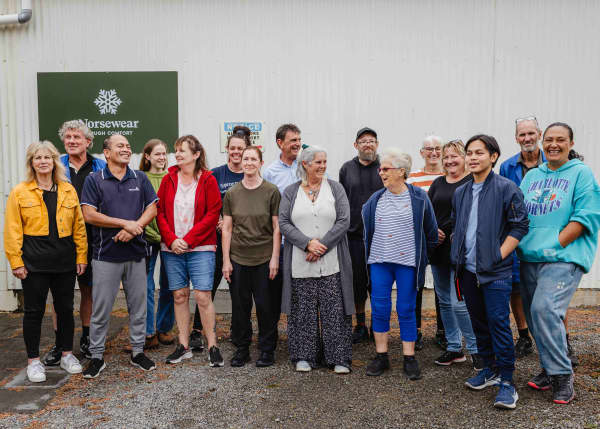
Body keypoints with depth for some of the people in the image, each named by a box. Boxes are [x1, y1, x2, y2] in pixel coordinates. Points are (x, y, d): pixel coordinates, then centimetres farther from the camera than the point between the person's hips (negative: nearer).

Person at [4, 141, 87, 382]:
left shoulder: (68, 190, 7)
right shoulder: (19, 192, 0)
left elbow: (78, 225, 8)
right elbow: (12, 230, -2)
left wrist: (81, 256, 3)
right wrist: (16, 262, -8)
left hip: (65, 260, 3)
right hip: (34, 261, -2)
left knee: (65, 308, 11)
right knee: (34, 310, 5)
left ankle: (66, 354, 26)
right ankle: (33, 360, 19)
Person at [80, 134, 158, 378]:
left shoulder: (140, 179, 9)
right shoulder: (94, 180, 0)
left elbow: (152, 209, 4)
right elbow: (89, 215, -8)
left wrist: (133, 228, -12)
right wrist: (125, 223, -13)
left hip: (136, 252, 3)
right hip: (106, 254, -3)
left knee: (138, 305, 9)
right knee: (101, 308, 3)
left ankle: (138, 352, 22)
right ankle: (97, 356, 16)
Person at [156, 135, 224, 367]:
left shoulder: (208, 180, -2)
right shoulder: (169, 179, 8)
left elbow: (212, 214, -7)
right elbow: (160, 212, 6)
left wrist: (188, 239, -12)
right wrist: (171, 240, -7)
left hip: (200, 247, -3)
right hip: (172, 248, 4)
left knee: (202, 295, -7)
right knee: (179, 295, 8)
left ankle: (212, 346, 5)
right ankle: (184, 346, 18)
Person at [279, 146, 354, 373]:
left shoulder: (335, 189, 6)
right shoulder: (290, 192, 7)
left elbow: (343, 221, -2)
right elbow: (284, 223, -1)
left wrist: (322, 245, -11)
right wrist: (307, 243, -14)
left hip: (332, 263, 0)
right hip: (300, 265, 1)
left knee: (334, 311, 2)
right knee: (304, 310, 6)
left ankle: (339, 358, 13)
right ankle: (305, 356, 20)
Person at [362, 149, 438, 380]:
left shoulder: (419, 198, -2)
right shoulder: (375, 199, 6)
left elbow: (431, 230, 7)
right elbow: (367, 228, 17)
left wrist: (423, 254, 11)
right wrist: (370, 254, 17)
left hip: (408, 262, -3)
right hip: (379, 262, 3)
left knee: (406, 309, 3)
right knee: (379, 308, 4)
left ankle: (409, 358, 14)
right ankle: (381, 356, 17)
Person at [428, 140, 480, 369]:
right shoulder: (438, 183, 14)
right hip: (438, 249, 7)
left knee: (459, 302, -10)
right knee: (444, 300, 12)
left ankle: (476, 349, 8)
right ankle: (454, 348, 25)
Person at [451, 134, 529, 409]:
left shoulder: (506, 188, -5)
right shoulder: (460, 193, 13)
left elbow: (519, 226, -7)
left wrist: (499, 256, -13)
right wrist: (457, 258, 11)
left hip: (495, 272, -6)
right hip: (467, 270, 6)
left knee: (499, 323, -6)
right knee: (478, 322, 13)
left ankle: (507, 382, 4)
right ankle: (490, 369, 28)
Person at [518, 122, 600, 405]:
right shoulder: (531, 176, 16)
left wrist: (556, 243, -15)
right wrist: (520, 243, 4)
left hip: (564, 257, -6)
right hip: (529, 258, 6)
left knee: (544, 309, -20)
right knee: (534, 314, 9)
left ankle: (562, 375, -5)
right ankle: (549, 369, 26)